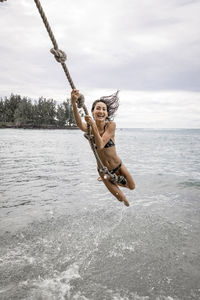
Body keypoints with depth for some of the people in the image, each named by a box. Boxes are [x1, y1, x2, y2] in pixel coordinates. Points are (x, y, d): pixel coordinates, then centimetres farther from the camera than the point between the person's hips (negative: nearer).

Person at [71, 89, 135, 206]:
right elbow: (80, 124, -43)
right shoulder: (89, 127, -17)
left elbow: (100, 145, -34)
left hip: (118, 166, 0)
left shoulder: (111, 125, -20)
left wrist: (93, 125, -46)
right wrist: (74, 103, -60)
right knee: (121, 198, 10)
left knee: (132, 187, 19)